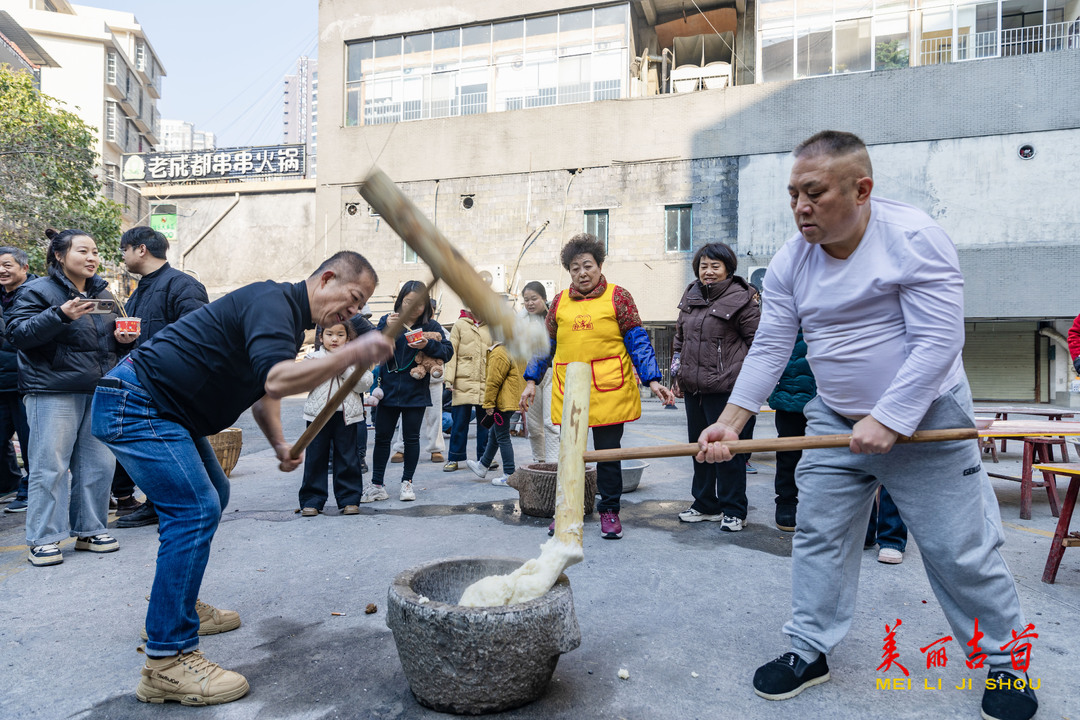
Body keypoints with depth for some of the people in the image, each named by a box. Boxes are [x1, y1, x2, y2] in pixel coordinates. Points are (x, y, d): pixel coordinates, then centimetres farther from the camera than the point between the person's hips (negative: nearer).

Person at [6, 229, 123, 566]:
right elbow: (18, 333, -12)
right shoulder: (37, 291, -2)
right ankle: (44, 539, 8)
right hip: (53, 391, -6)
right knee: (50, 465, -3)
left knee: (98, 463, 7)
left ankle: (90, 530, 18)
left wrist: (122, 337, 5)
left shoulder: (102, 293, 17)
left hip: (100, 391, 6)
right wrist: (61, 315, -24)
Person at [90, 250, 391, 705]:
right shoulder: (273, 303, -20)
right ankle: (166, 662, -12)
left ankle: (179, 604, 32)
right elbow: (277, 381, -38)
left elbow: (262, 388, 20)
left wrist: (279, 444, 7)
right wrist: (351, 354, -42)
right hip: (135, 405, -11)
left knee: (212, 495, 19)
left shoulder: (288, 318, 12)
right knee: (195, 510, -17)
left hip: (165, 410, 11)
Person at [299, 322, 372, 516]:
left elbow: (364, 384, -6)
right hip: (318, 414, 0)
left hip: (346, 414, 0)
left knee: (347, 458, 5)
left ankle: (349, 499, 15)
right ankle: (312, 500, 14)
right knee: (315, 458, 4)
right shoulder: (314, 357, 8)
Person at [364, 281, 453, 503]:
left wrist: (427, 345, -23)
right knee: (382, 437, 6)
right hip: (388, 390, 1)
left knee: (411, 437, 8)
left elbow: (448, 351, -7)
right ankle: (377, 485, 15)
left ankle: (407, 482, 22)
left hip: (416, 392, -1)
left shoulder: (430, 326, -1)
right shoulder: (387, 320, 1)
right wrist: (385, 329, -21)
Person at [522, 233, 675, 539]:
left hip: (609, 391, -3)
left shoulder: (618, 297, 1)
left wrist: (652, 380, -9)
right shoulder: (560, 301, 10)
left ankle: (609, 510, 23)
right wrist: (531, 381, 12)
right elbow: (546, 343, 16)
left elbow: (638, 342, -1)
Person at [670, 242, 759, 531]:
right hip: (693, 387, 7)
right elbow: (680, 337, 22)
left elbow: (758, 341, -5)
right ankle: (705, 505, 28)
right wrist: (677, 374, 19)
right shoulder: (690, 296, 13)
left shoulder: (740, 299, -6)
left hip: (727, 388, -7)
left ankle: (733, 510, 14)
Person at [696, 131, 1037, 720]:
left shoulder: (913, 236, -17)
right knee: (818, 537, 7)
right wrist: (729, 422, -11)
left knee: (960, 550, 5)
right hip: (836, 422, 5)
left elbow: (937, 342, -21)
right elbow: (769, 348, -3)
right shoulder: (790, 262, -3)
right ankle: (809, 652, 23)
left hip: (925, 419, -4)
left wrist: (888, 420, -25)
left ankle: (1004, 661, 30)